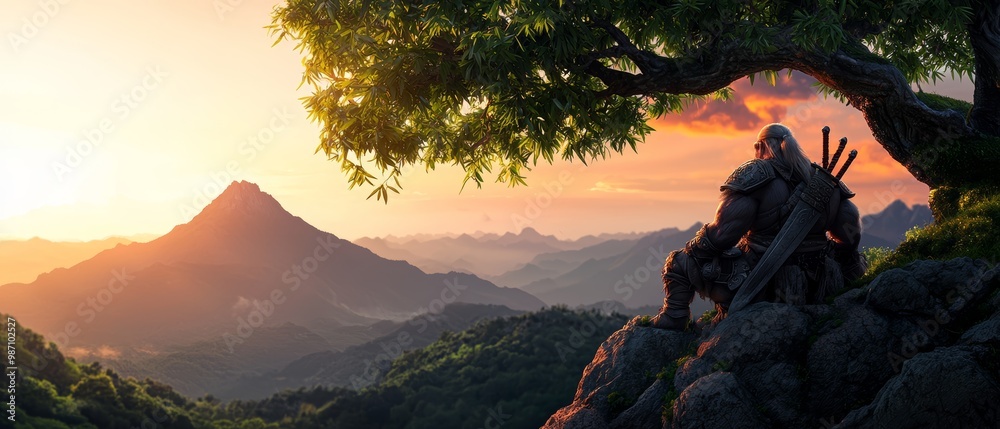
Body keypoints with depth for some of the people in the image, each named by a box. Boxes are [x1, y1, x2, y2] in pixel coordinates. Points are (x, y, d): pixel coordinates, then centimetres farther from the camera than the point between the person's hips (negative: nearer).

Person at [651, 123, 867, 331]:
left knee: (679, 263, 10)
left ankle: (672, 321, 6)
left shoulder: (754, 175, -10)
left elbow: (722, 233, -16)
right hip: (814, 291, 5)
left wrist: (691, 250, 2)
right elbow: (850, 237, 9)